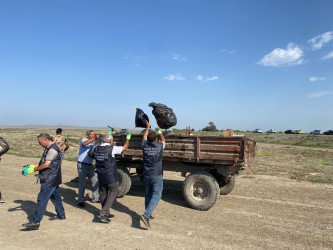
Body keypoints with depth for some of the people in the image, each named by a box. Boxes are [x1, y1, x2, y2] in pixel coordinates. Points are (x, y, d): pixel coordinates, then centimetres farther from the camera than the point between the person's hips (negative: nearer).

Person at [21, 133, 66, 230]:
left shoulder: (53, 149, -19)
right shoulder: (48, 149, 14)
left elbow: (46, 164, -21)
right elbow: (42, 162, 18)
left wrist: (33, 170, -13)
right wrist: (31, 166, 6)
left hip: (50, 180, -10)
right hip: (52, 179, 10)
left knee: (42, 199, -8)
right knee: (55, 197, 19)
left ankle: (35, 222, -3)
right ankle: (61, 215, 32)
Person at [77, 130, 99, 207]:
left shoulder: (93, 143, 12)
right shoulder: (84, 140, -9)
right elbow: (84, 144, -34)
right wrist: (94, 138, -37)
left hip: (90, 165, 7)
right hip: (82, 165, -7)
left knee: (95, 181, 9)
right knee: (82, 183, -6)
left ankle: (95, 198, 23)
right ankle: (80, 201, 6)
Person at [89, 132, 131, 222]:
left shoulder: (96, 148, 0)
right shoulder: (112, 149, -16)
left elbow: (90, 154, 21)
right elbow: (124, 147, -3)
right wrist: (128, 138, 14)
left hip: (100, 175, 6)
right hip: (110, 176, -6)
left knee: (103, 193, 16)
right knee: (114, 191, 6)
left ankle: (106, 213, 27)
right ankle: (103, 212, -4)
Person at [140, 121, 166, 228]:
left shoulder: (145, 146, 1)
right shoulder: (159, 146, -6)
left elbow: (144, 137, 23)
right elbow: (163, 140, 18)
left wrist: (147, 127, 38)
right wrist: (160, 132, 37)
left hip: (146, 175, 4)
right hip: (156, 175, -4)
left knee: (148, 195, 19)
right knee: (156, 195, -2)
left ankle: (148, 214, 26)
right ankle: (146, 215, -16)